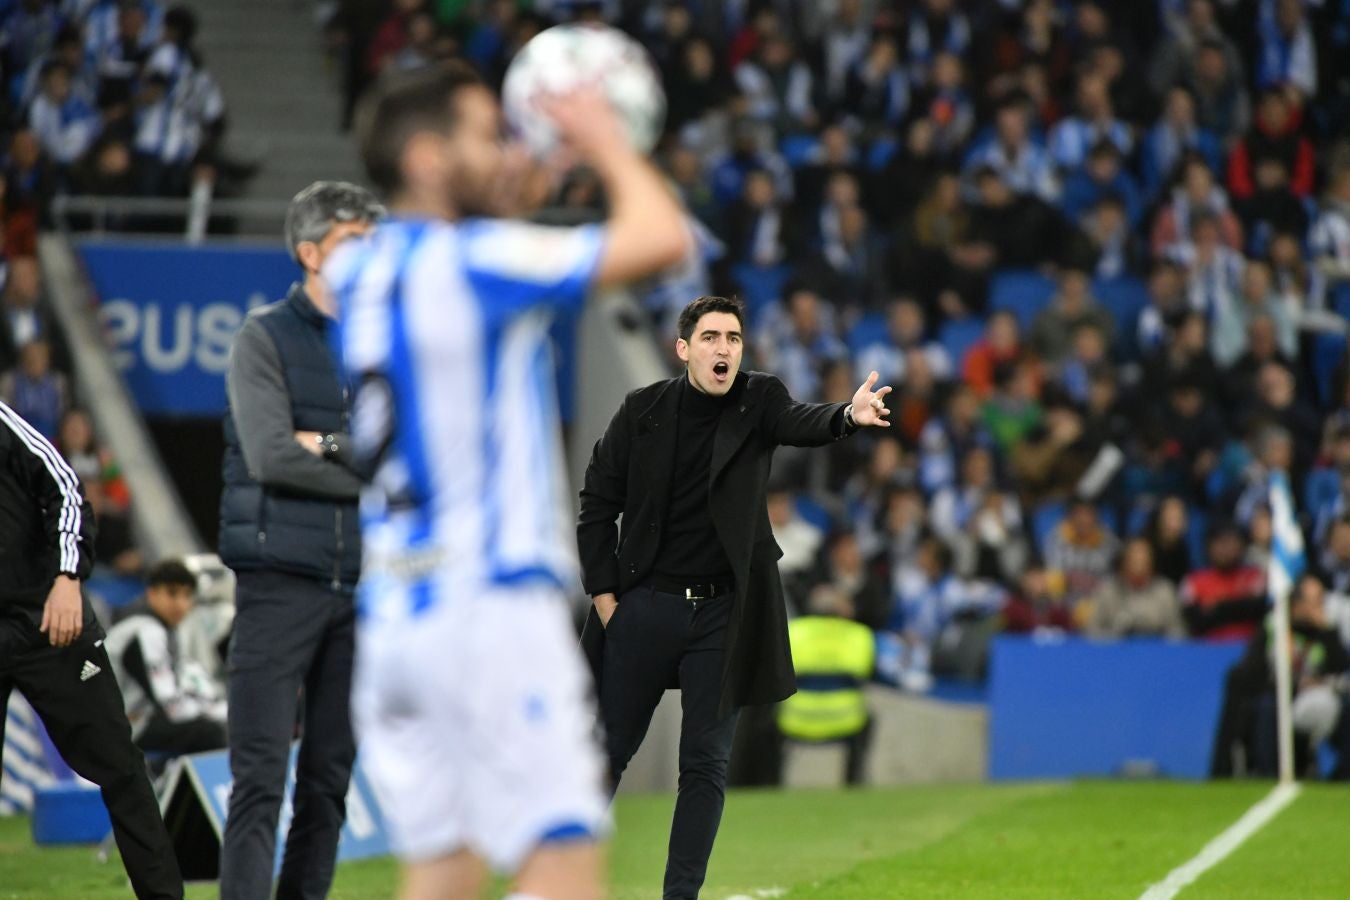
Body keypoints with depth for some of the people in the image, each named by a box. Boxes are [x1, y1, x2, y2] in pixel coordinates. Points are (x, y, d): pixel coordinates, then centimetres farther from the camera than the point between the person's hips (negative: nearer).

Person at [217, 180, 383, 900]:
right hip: (280, 580, -5)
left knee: (329, 779, 7)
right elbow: (269, 455, -13)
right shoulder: (264, 339, 0)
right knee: (261, 779, -9)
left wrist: (330, 448, -9)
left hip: (358, 587, 5)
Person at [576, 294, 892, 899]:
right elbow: (597, 505, 3)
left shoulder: (758, 401, -3)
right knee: (610, 752, 7)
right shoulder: (643, 410, -3)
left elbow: (801, 424, -25)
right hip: (643, 606, 0)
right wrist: (605, 597, -3)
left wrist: (850, 415, -47)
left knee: (706, 764, 1)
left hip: (723, 612, 0)